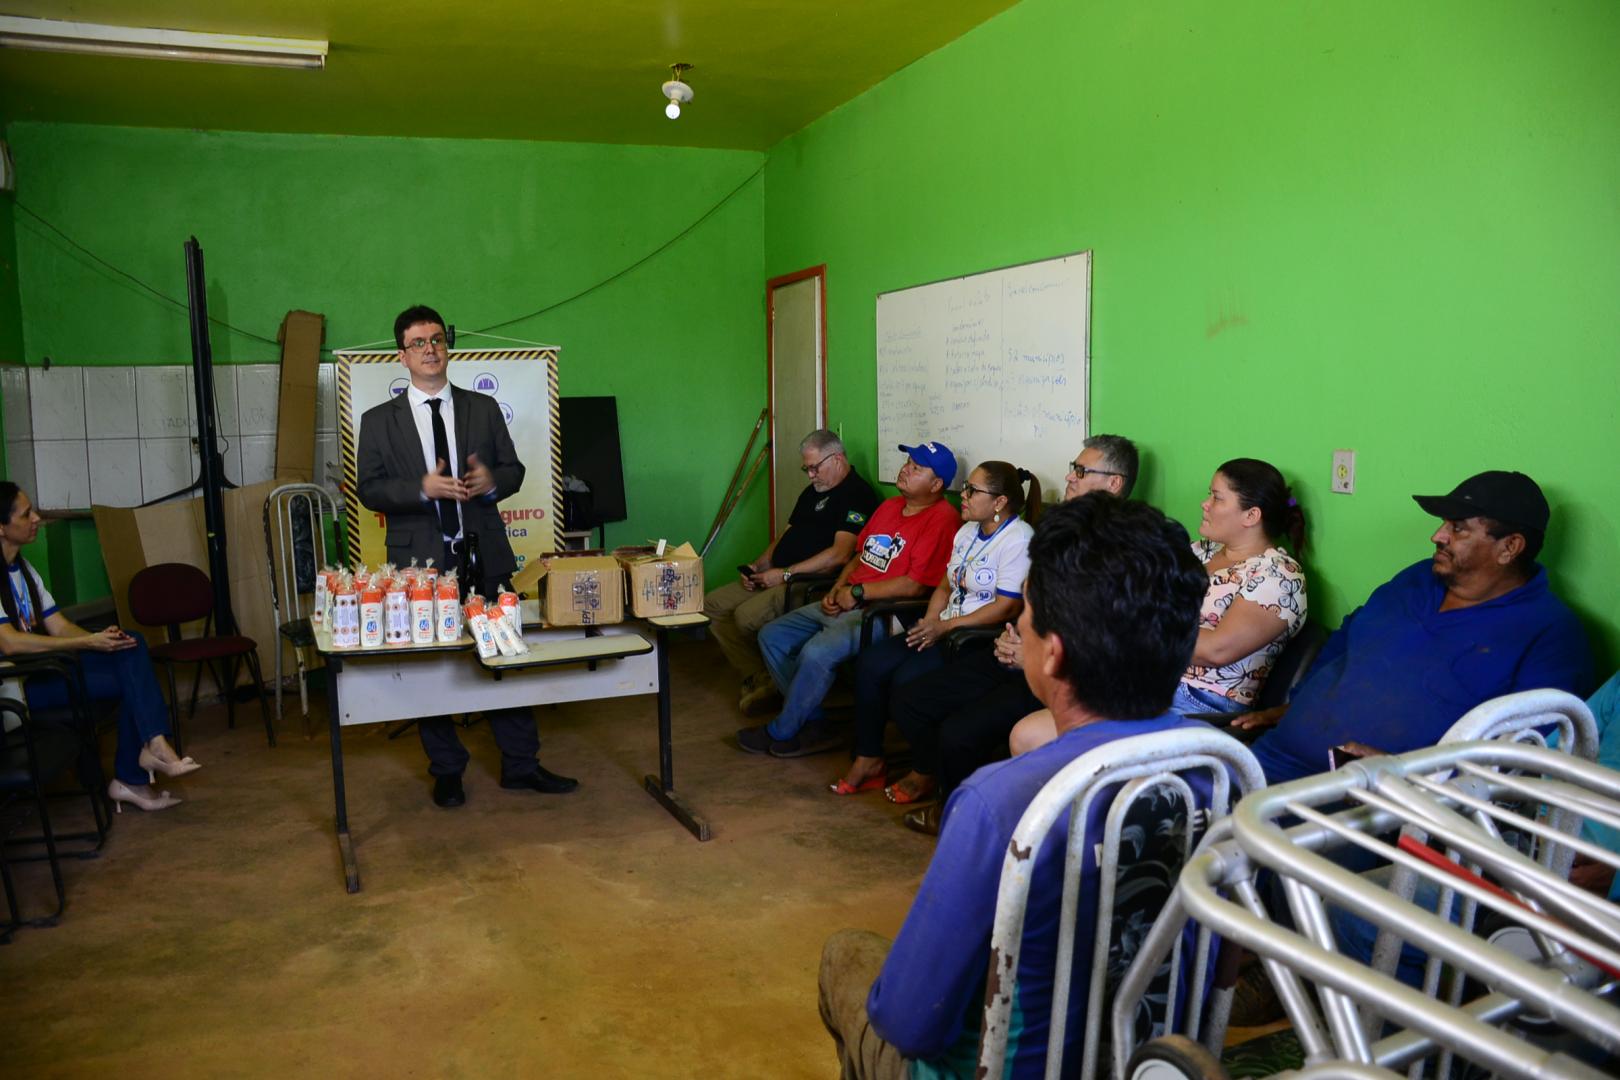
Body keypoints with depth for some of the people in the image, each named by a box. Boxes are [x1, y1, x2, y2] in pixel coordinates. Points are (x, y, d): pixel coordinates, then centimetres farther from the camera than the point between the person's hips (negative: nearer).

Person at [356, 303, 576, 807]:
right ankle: (446, 771, 20)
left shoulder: (483, 408, 9)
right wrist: (423, 488, -17)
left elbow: (514, 469, 11)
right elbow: (370, 490, -1)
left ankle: (520, 765, 16)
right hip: (420, 560, -1)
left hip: (483, 556, 1)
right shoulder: (379, 421, 4)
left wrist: (492, 481, -12)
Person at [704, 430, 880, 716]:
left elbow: (840, 554, -20)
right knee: (711, 605, -1)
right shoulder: (813, 492, 22)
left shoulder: (856, 494, -10)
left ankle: (772, 682, -4)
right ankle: (759, 679, -5)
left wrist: (785, 574, -19)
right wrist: (758, 566, 6)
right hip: (777, 577, 10)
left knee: (748, 615, -29)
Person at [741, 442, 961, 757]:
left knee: (817, 652, -30)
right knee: (772, 636, 3)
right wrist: (837, 591, 5)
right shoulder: (889, 506, 18)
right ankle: (813, 724, 2)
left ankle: (781, 732, -7)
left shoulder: (940, 519, -13)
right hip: (846, 604, 10)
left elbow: (915, 585, -20)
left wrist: (857, 592, -13)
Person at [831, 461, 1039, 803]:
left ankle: (925, 774, -5)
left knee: (908, 678, -26)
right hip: (944, 632, 9)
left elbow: (1007, 607, -18)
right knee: (870, 662, -9)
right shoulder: (967, 531, 16)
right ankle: (868, 760, 2)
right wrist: (929, 623, 1)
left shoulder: (1019, 539, -13)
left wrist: (947, 625, -17)